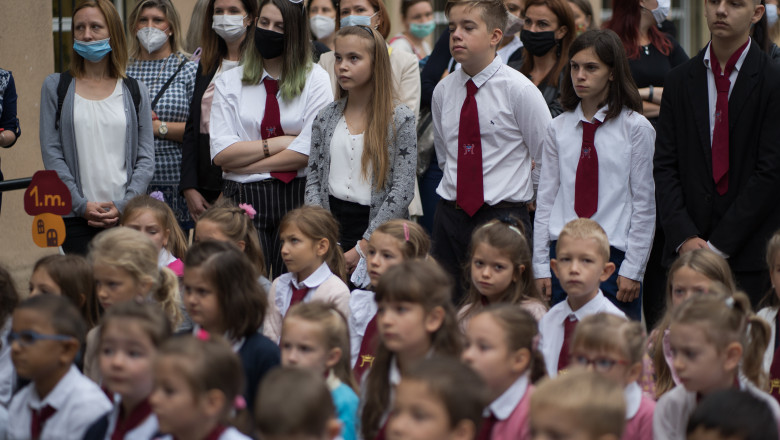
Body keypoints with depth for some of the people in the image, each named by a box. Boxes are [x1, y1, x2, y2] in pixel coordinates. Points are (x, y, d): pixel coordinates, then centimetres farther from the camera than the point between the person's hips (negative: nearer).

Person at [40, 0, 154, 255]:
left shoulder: (134, 91, 10)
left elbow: (146, 158, 7)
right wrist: (81, 205, -8)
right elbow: (51, 154, 2)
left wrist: (124, 205, -7)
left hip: (126, 215, 1)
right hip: (75, 218, -1)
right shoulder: (56, 87, 8)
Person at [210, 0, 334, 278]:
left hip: (297, 196, -1)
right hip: (244, 198, 1)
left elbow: (310, 151, -8)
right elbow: (221, 153, -1)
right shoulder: (229, 82, 10)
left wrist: (245, 163, -6)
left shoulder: (315, 80, 4)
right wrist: (277, 143, -6)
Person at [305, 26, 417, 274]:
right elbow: (313, 179, 9)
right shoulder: (326, 117, 8)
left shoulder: (400, 119, -5)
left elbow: (402, 191, -11)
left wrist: (363, 247, -15)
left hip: (377, 230, -3)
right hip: (331, 223, 3)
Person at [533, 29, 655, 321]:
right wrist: (541, 264, 4)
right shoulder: (558, 129, 9)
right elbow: (545, 198, 10)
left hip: (614, 255, -3)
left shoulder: (636, 128, -1)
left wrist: (632, 270, -6)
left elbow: (644, 204, -2)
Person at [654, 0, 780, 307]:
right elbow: (664, 167, 7)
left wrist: (719, 244, -11)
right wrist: (684, 237, -7)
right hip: (686, 251, 3)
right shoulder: (679, 81, 11)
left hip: (751, 255, -3)